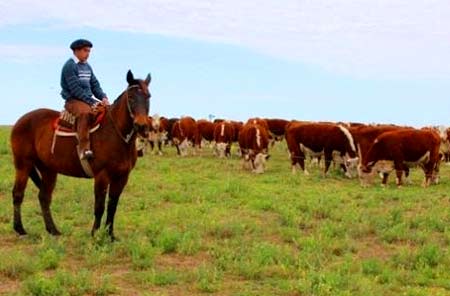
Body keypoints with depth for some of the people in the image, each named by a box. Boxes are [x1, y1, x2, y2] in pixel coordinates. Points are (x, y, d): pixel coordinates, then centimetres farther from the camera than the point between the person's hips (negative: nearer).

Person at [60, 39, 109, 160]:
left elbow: (95, 85, 16)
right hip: (73, 101, -9)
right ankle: (83, 148, -44)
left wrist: (103, 97, -4)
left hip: (88, 100, 9)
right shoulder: (69, 66, -8)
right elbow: (75, 89, -17)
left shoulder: (87, 66, 18)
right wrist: (91, 101, -21)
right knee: (85, 111, -39)